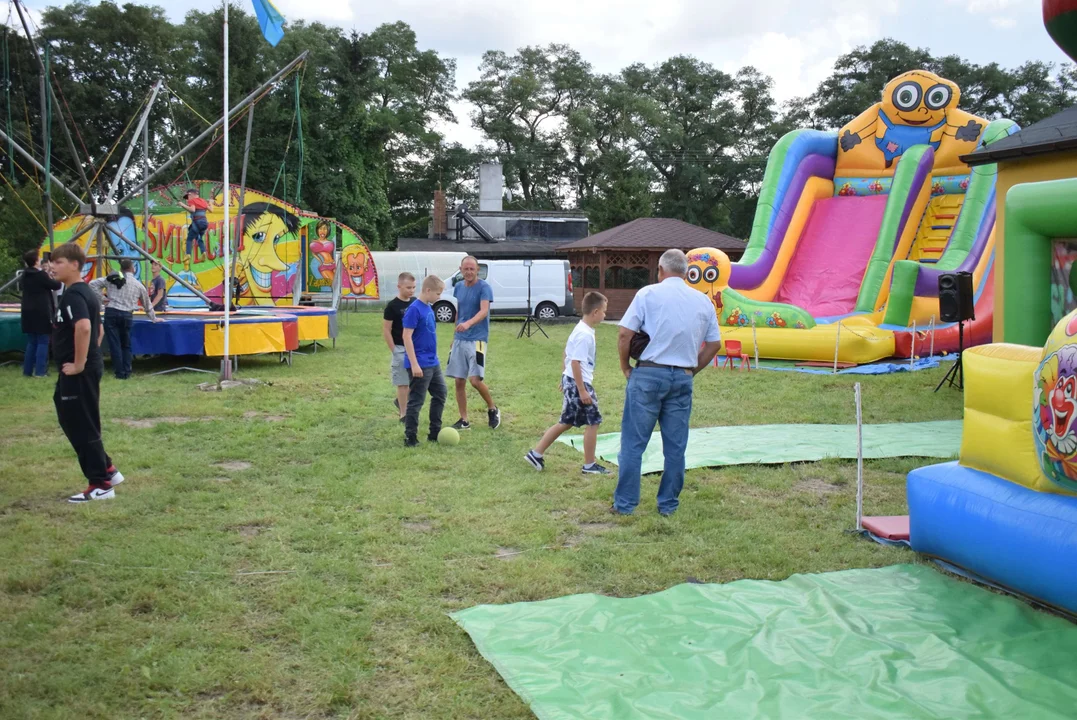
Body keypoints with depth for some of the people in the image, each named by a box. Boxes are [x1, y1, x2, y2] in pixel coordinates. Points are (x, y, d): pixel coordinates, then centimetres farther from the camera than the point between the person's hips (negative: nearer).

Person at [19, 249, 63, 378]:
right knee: (42, 342, -2)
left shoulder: (24, 276, 9)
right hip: (41, 313, -7)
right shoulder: (41, 274, -12)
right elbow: (56, 286, -6)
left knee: (31, 342, 13)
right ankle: (39, 371, -5)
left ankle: (28, 370, 13)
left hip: (28, 313, 7)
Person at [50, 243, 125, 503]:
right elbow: (99, 328, 25)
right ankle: (107, 469, 25)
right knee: (72, 422, 19)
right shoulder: (85, 292, 15)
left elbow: (84, 327, -33)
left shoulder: (73, 294, -17)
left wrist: (79, 364, -25)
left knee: (81, 427, -2)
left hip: (78, 373, -10)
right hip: (86, 370, 10)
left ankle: (101, 485, 5)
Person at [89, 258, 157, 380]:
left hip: (111, 313, -1)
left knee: (115, 344, 2)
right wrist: (154, 319, 39)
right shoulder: (138, 285, 14)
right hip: (127, 315, 1)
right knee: (126, 345, 14)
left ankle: (120, 373, 2)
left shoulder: (112, 279, 11)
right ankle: (126, 372, 11)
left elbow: (92, 284, 6)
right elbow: (147, 305, 26)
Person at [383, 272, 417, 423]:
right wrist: (394, 351, -11)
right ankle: (404, 414, 9)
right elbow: (386, 330, -9)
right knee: (403, 383, 1)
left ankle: (400, 402, 34)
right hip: (400, 349, -6)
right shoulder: (392, 306, -11)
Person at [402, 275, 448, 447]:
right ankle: (410, 438, 7)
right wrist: (414, 364, -22)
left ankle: (435, 433, 25)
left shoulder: (429, 308, 10)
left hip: (433, 363, 9)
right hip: (420, 365, -9)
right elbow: (407, 337, -19)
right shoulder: (414, 309, -16)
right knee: (416, 401, -2)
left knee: (441, 393, 15)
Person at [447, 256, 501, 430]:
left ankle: (493, 409, 11)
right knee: (459, 381, 5)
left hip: (477, 339, -6)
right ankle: (463, 421, 15)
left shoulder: (484, 287, -8)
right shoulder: (458, 287, 10)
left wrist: (468, 323, -40)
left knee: (475, 380, -14)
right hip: (459, 339, 6)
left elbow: (484, 311, -22)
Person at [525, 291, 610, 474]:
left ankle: (536, 454, 17)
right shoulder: (585, 334, -20)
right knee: (593, 422, 1)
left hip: (570, 380, 10)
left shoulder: (579, 329, 11)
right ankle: (589, 465, 11)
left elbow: (568, 355, 20)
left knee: (566, 422, 15)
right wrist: (582, 391, -22)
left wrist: (565, 378, 28)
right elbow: (575, 362, -23)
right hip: (578, 383, -10)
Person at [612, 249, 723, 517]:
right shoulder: (703, 301, 9)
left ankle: (625, 503, 6)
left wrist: (626, 367, 3)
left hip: (649, 375, -3)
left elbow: (624, 334, -8)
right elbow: (714, 344, 13)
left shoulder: (648, 293, -3)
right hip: (683, 379, 4)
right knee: (675, 447, 10)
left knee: (633, 443, 3)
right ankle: (668, 504, 17)